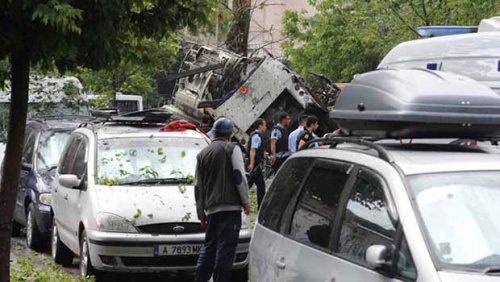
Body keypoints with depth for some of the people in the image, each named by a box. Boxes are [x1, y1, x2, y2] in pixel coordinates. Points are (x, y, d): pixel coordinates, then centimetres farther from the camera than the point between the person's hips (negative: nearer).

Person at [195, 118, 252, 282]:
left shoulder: (202, 154, 18)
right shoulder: (232, 149, 1)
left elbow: (198, 186, 18)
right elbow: (239, 176, -10)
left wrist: (201, 213, 22)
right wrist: (245, 201, -5)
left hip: (211, 209, 6)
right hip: (231, 207, -6)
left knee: (209, 247, 14)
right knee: (225, 247, -7)